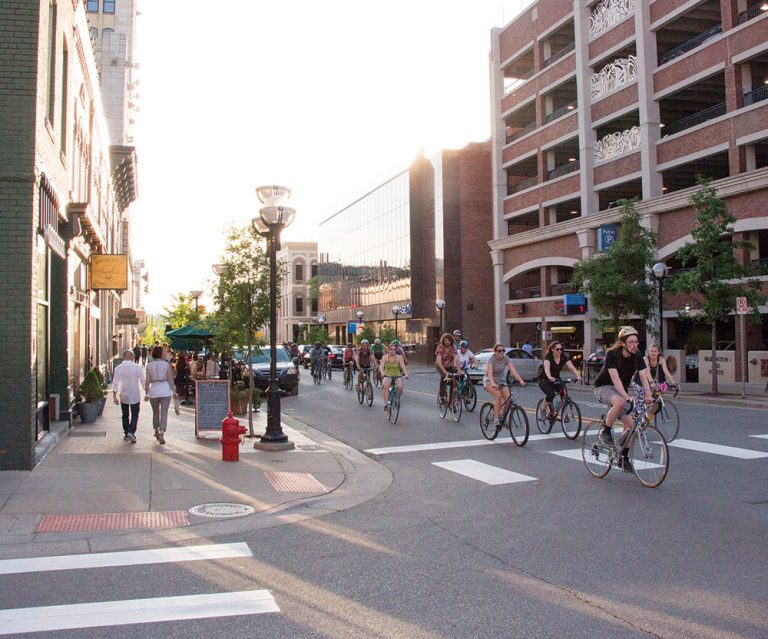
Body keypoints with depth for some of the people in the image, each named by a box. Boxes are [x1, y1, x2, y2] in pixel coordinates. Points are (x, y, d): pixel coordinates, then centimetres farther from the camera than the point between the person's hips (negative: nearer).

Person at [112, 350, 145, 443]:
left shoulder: (118, 368, -5)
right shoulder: (137, 367, -8)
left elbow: (115, 382, -7)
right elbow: (143, 381, -4)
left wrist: (114, 396, -4)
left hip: (123, 395, 2)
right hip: (135, 395, -2)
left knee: (125, 415, 16)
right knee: (135, 415, 6)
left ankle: (126, 434, 23)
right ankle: (131, 432, -13)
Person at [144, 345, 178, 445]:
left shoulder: (149, 365, 0)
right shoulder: (166, 364, -3)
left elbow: (147, 381, -1)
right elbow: (170, 379, -3)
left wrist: (147, 393, 5)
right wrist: (174, 392, 3)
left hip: (154, 390, 2)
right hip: (165, 390, -2)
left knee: (156, 412, 20)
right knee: (164, 413, -2)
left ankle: (156, 431, 34)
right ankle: (161, 434, -15)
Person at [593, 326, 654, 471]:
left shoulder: (637, 357, -8)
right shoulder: (612, 354, -23)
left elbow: (643, 377, -16)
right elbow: (615, 378, -31)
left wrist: (648, 395, -32)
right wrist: (626, 396, -42)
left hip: (621, 389, 6)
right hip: (604, 387, -5)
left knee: (629, 425, -5)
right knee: (619, 402, -39)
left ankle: (624, 458, 13)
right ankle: (605, 432, -18)